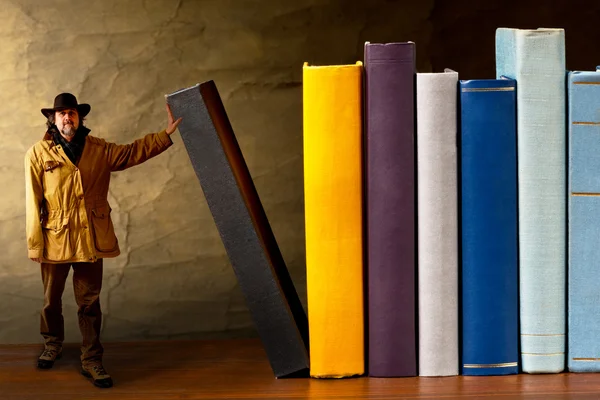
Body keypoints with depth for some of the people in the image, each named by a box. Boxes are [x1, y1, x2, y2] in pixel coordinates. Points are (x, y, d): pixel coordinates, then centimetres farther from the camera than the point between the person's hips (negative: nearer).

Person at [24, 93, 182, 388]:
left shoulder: (99, 150, 5)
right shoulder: (38, 153, -5)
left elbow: (134, 152, 12)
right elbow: (33, 202, -6)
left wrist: (167, 133, 4)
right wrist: (34, 243, -8)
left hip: (91, 239, 2)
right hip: (55, 239, -2)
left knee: (90, 303, 6)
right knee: (51, 300, 14)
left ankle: (92, 361, 13)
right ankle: (53, 346, 38)